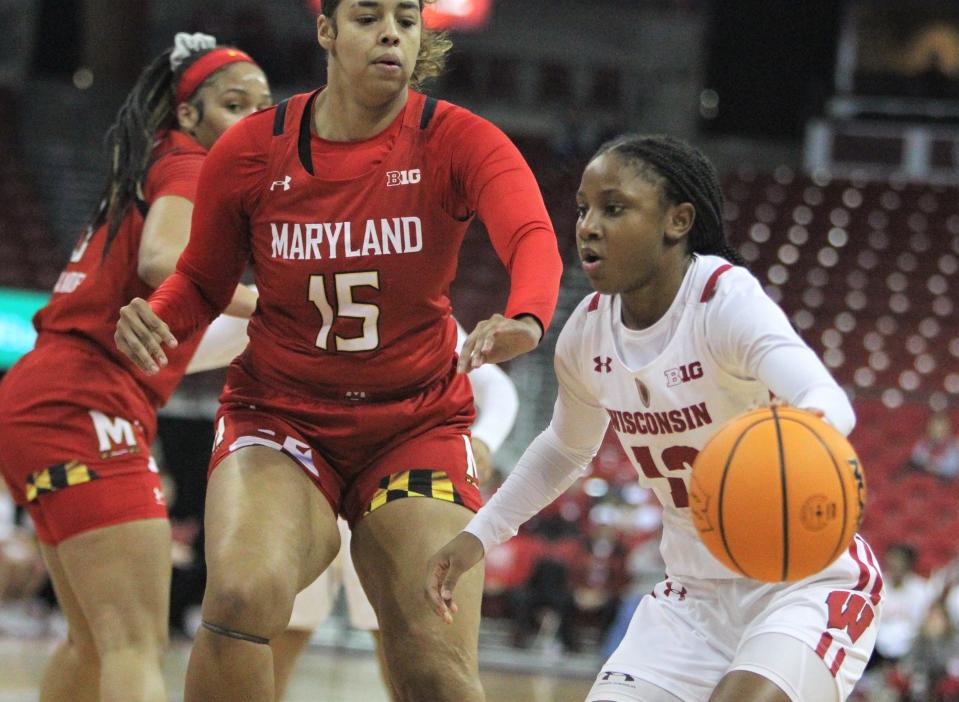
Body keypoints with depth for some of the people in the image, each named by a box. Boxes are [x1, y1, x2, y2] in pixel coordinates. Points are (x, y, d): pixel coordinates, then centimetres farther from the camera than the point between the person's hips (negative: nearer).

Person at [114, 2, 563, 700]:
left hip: (418, 426, 0)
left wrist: (524, 321, -53)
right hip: (279, 414, 0)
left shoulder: (459, 143, -10)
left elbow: (533, 238, -30)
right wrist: (153, 318, -14)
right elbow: (203, 282, 10)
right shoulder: (250, 154, -5)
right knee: (244, 592, -31)